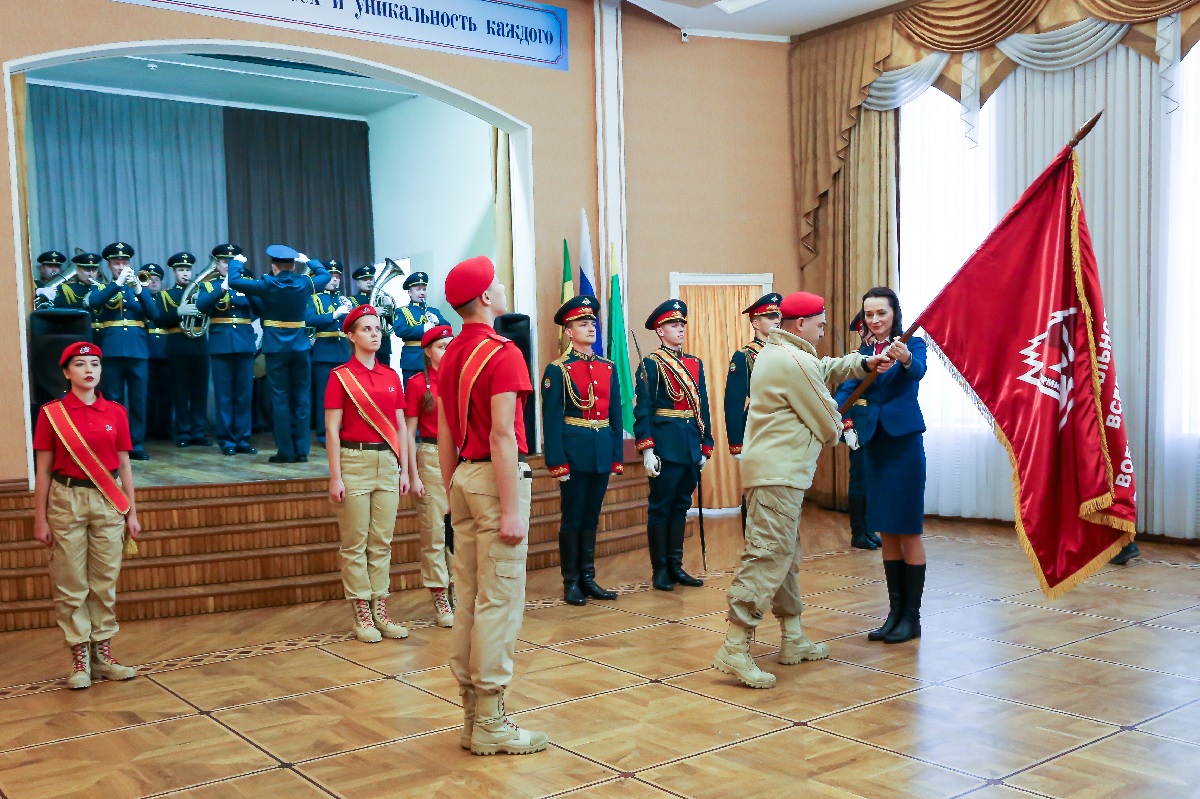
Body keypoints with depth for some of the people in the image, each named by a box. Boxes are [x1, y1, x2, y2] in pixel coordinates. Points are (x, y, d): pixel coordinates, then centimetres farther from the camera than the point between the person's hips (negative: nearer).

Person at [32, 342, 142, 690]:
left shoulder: (115, 412, 5)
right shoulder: (51, 413, -2)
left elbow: (124, 466, 8)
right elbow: (43, 470, -1)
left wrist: (132, 513, 6)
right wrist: (40, 519, -5)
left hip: (108, 501, 2)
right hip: (67, 500, -2)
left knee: (105, 582, 6)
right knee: (70, 585, 2)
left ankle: (103, 653, 15)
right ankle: (80, 658, 10)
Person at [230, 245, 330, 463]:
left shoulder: (267, 285, -9)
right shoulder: (304, 283, 1)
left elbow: (234, 281, -7)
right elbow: (325, 275, 21)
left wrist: (237, 262, 10)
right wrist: (308, 261, 34)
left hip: (276, 349, -3)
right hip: (301, 347, 3)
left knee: (281, 399, 1)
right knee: (301, 399, 6)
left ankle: (285, 451, 1)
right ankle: (301, 450, 7)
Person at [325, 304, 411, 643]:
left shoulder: (391, 376, 10)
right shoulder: (340, 376, -3)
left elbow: (400, 427, 12)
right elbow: (332, 430, -6)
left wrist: (404, 470, 7)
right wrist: (335, 477, -11)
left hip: (387, 462, 4)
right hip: (354, 460, -4)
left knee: (382, 542, 7)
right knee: (355, 544, 1)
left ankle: (380, 611, 14)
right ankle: (362, 615, 9)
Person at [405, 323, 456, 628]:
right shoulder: (417, 383, -2)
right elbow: (409, 432, -3)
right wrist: (413, 476, -9)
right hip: (431, 458, -4)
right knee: (434, 532, 0)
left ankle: (458, 591, 18)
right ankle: (440, 598, 9)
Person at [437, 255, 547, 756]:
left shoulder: (450, 356, 13)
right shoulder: (503, 353, -13)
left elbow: (445, 436, 15)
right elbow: (502, 437, -19)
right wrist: (511, 509, -19)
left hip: (464, 476, 9)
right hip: (497, 477, -8)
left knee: (469, 600, 12)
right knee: (500, 601, -3)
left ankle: (472, 715, 21)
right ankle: (489, 723, 4)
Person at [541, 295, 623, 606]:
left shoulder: (608, 368, 11)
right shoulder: (557, 370, -5)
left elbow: (616, 416, 11)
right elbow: (551, 420, -9)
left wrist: (617, 456, 6)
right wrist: (557, 463, -15)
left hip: (602, 454, 5)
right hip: (574, 453, -5)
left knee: (591, 517, 13)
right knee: (573, 519, 3)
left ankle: (588, 578, 22)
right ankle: (571, 582, 13)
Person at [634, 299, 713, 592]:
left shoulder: (695, 364, 14)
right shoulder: (651, 364, -5)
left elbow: (703, 408, 15)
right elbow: (642, 410, -11)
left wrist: (706, 447, 11)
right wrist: (647, 450, -18)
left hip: (691, 446, 6)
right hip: (666, 445, -6)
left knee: (681, 507, 12)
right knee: (661, 508, 1)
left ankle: (676, 566, 20)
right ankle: (660, 570, 10)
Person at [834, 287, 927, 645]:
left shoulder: (912, 344, -5)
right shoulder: (863, 353, 10)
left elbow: (918, 371, -27)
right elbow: (846, 390, -1)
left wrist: (905, 359, -50)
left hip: (905, 444, -6)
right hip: (874, 446, 6)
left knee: (908, 532, -1)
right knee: (887, 533, 10)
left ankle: (912, 617, 8)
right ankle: (895, 612, 19)